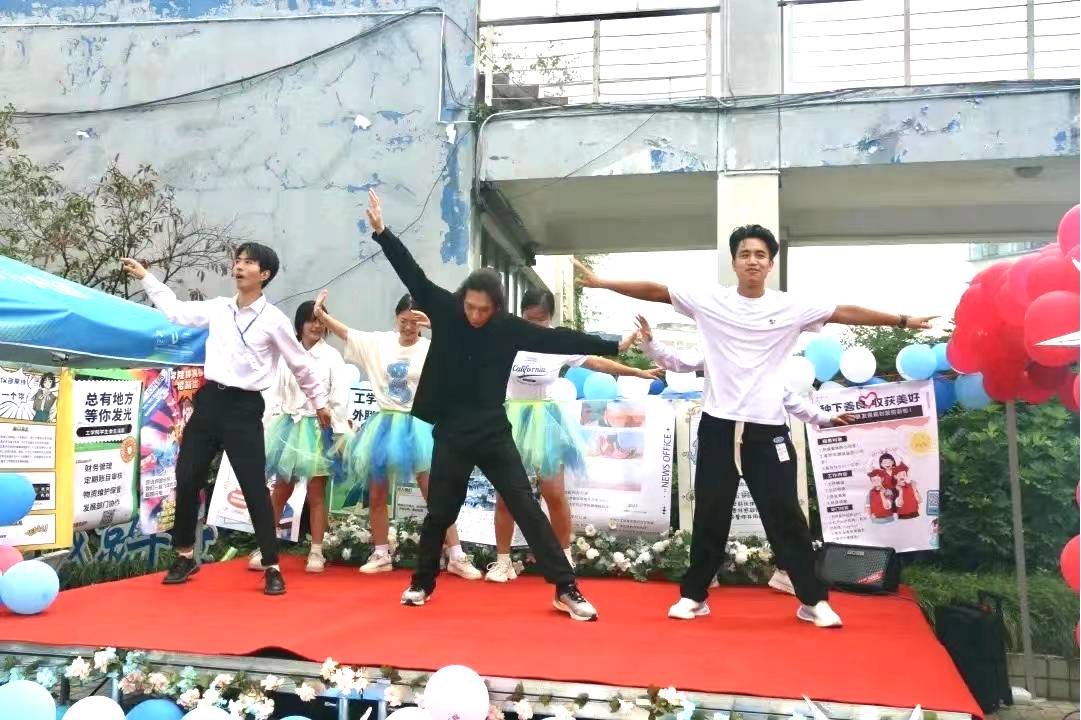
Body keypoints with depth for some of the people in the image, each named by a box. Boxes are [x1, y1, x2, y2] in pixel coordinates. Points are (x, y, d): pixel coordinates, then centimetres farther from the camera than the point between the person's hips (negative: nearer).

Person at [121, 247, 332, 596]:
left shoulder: (273, 319, -4)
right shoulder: (218, 308, 8)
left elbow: (301, 364, 5)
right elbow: (175, 311, 24)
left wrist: (320, 402, 12)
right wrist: (145, 277, 24)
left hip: (244, 408, -5)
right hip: (209, 400, 5)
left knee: (255, 489, -4)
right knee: (187, 480, 8)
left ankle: (272, 568, 7)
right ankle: (185, 557, 27)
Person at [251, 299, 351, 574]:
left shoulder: (332, 356, 1)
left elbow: (340, 397, -3)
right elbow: (274, 392, 7)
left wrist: (340, 433, -9)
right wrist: (267, 429, 1)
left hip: (318, 428, -2)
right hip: (289, 425, 2)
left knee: (316, 493, 2)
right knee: (280, 490, 6)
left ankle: (316, 552, 10)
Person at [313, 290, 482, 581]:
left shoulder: (432, 348, -6)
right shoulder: (379, 342, 2)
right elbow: (345, 332, 2)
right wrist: (321, 314, -10)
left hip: (418, 426, -3)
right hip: (384, 425, 3)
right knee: (376, 495, 10)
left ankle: (456, 557, 6)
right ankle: (381, 555, 26)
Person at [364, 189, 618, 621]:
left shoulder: (509, 328, -5)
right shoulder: (444, 312, -4)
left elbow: (558, 339, -7)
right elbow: (412, 274, -6)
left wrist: (614, 346, -9)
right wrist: (381, 232, -12)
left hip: (493, 432, 0)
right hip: (450, 433, 1)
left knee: (527, 509, -2)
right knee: (440, 513, 11)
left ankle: (566, 590, 2)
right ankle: (422, 583, 33)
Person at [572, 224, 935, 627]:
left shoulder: (790, 308, 2)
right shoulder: (709, 300, 1)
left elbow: (846, 313, 4)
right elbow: (653, 290, 0)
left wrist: (902, 320, 2)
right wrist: (601, 282, -3)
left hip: (767, 428, 0)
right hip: (718, 424, 0)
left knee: (785, 515, 4)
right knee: (710, 514, 9)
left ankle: (813, 600, 17)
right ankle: (694, 595, 22)